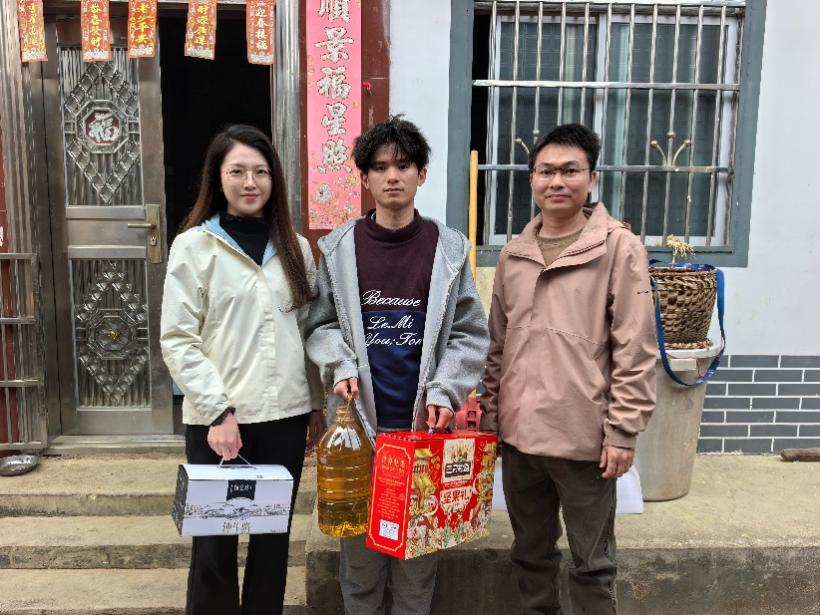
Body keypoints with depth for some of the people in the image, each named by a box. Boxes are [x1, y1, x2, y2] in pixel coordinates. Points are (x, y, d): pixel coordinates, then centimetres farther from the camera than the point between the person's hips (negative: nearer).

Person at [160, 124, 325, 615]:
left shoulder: (296, 248, 8)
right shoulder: (194, 245, -3)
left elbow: (310, 331, 11)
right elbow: (177, 340, -7)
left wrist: (318, 404, 10)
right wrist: (218, 410, -14)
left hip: (286, 415, 3)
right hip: (217, 419, -3)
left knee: (274, 538, 14)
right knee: (216, 543, 8)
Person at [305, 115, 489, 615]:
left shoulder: (450, 248, 1)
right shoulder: (338, 248, 3)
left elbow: (471, 333, 1)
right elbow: (321, 324, 8)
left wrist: (443, 392, -11)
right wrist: (341, 367, -10)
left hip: (425, 421, 0)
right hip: (360, 418, 1)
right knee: (360, 536, 12)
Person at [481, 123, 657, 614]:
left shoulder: (619, 247, -8)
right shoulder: (514, 253, 7)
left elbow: (636, 350, -10)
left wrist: (622, 431, -12)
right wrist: (489, 413, 11)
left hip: (584, 436, -5)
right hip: (520, 432, 5)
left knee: (592, 562, 12)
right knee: (530, 551, 21)